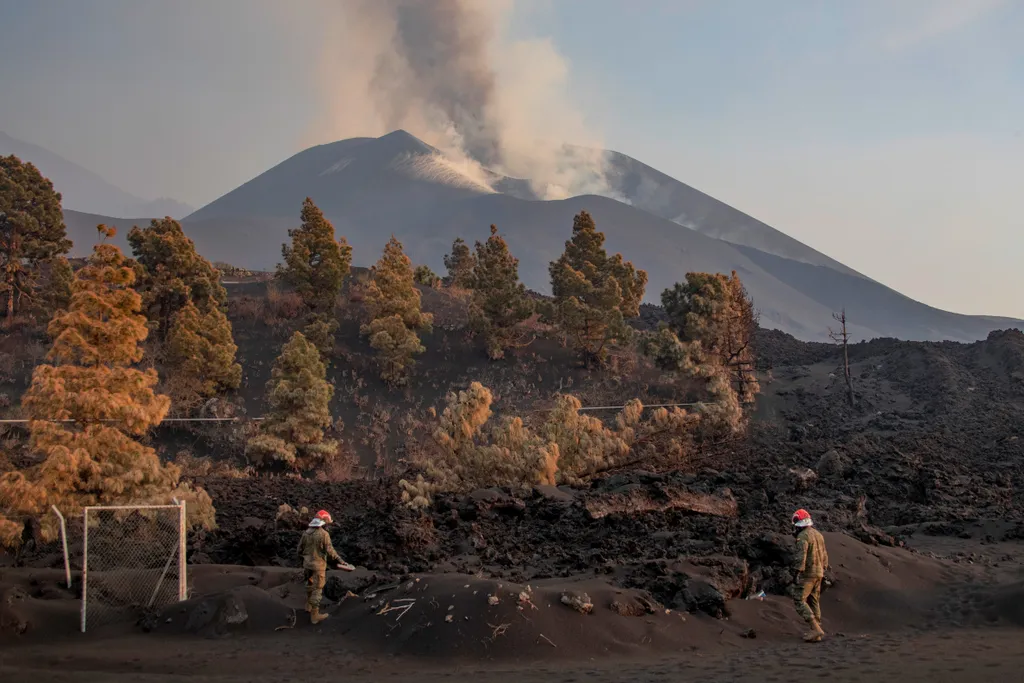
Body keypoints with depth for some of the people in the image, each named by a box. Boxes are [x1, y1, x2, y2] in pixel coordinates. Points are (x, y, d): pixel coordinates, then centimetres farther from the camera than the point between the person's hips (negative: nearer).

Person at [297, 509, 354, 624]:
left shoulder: (306, 533, 1)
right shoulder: (324, 534, -17)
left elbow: (300, 549, 8)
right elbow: (330, 551, -16)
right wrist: (340, 561, -4)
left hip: (307, 564, 6)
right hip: (318, 565, -6)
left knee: (310, 585, 26)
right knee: (317, 590, 1)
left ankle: (309, 606, 44)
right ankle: (314, 615, 5)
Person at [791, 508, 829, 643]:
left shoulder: (803, 536, -15)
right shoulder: (818, 534, 12)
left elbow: (801, 556, -23)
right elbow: (824, 555, 17)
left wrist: (797, 573, -21)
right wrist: (823, 571, 24)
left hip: (807, 573, -9)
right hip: (818, 573, 9)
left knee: (799, 601, -6)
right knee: (814, 601, 13)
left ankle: (815, 628, -16)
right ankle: (816, 633, 12)